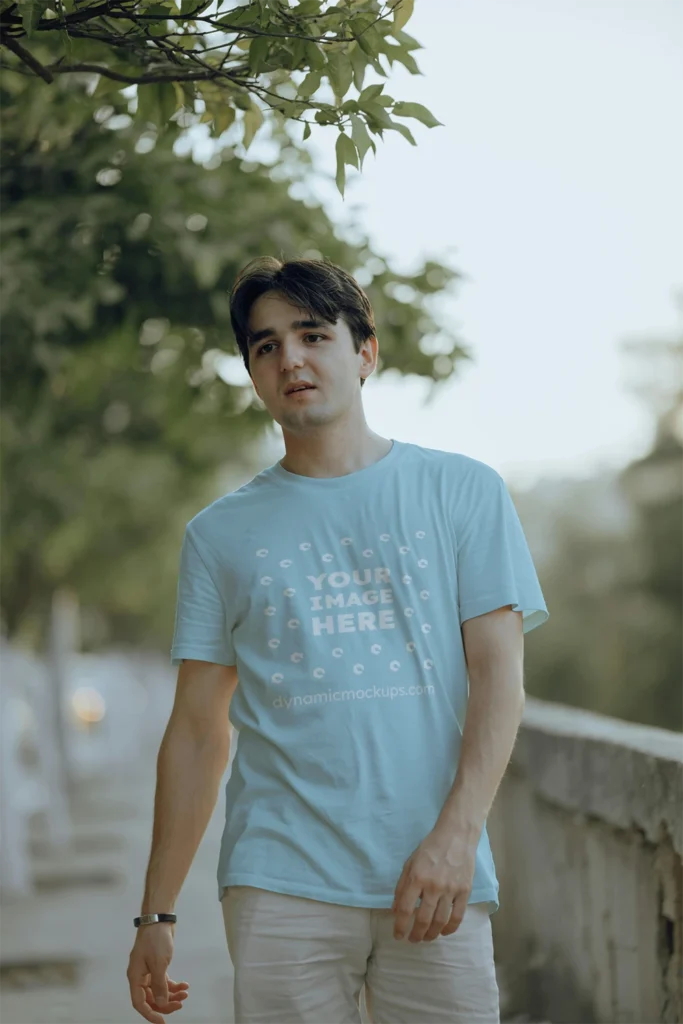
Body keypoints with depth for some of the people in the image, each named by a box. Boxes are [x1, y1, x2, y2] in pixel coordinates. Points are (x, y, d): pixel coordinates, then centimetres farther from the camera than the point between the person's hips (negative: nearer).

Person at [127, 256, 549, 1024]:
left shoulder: (463, 491, 8)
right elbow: (197, 729, 11)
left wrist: (456, 834, -12)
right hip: (281, 882, 1)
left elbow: (498, 673, 1)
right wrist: (157, 912, 8)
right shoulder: (220, 534, 11)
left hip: (439, 876, 0)